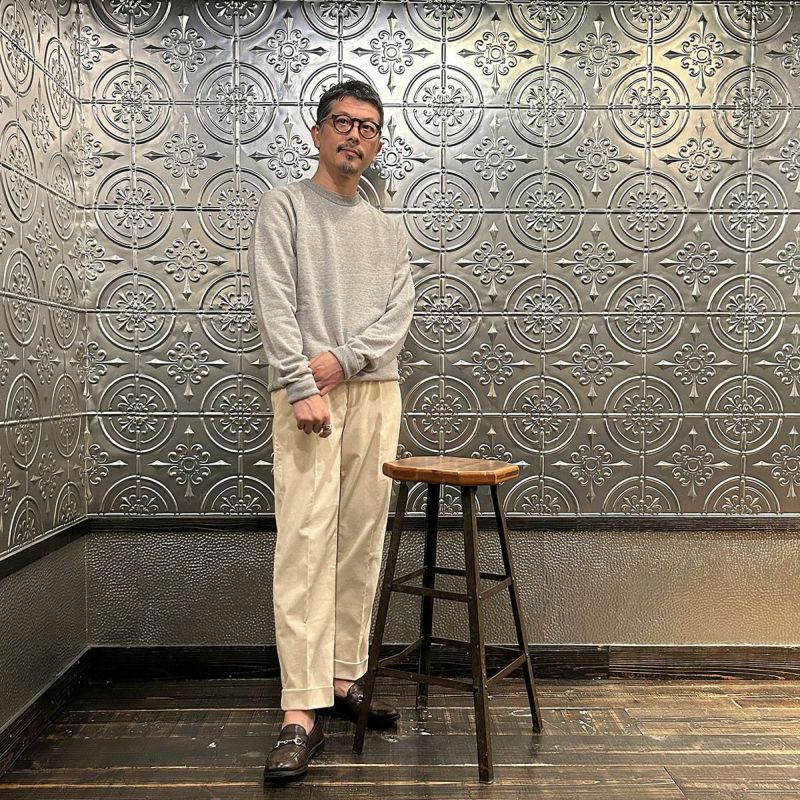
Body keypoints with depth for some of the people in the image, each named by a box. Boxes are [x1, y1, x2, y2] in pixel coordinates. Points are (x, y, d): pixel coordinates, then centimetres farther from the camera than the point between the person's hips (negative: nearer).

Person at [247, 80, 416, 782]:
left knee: (362, 544, 6)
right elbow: (274, 305, -6)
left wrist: (343, 359, -11)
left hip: (377, 393, 5)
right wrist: (303, 386, -17)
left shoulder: (389, 229, 19)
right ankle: (302, 714, -8)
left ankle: (344, 679, 17)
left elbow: (399, 313, 5)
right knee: (305, 545, -10)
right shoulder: (284, 206, 7)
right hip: (306, 392, -4)